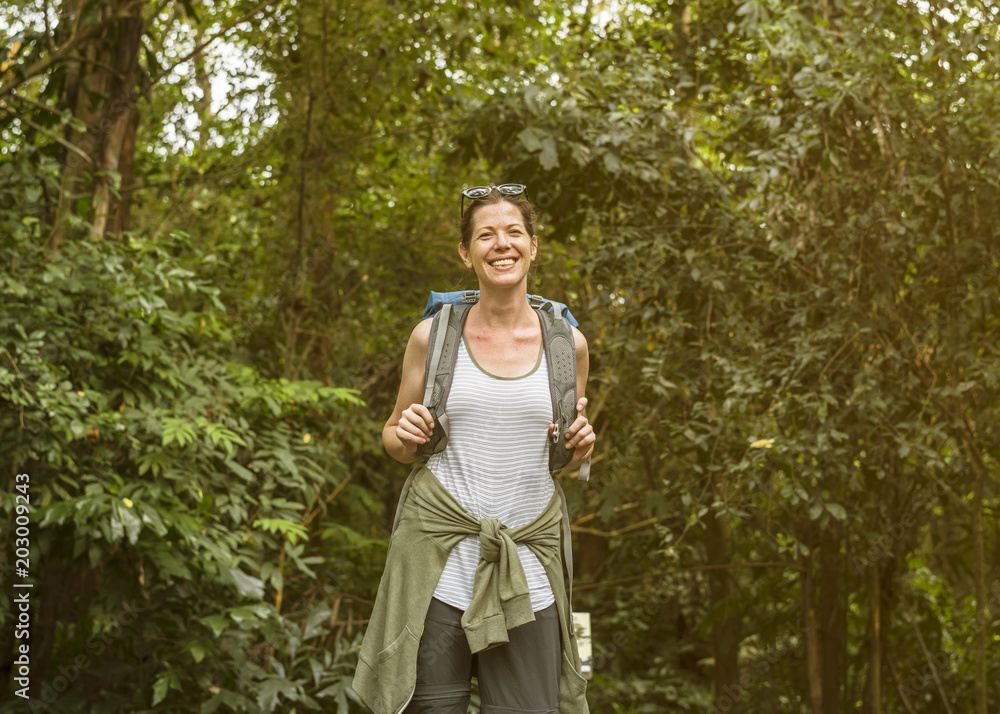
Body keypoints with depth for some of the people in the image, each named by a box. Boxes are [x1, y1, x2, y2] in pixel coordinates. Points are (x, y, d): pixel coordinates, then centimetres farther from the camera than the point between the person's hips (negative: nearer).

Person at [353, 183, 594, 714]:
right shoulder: (433, 336, 3)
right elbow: (396, 443, 14)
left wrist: (579, 446, -3)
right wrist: (405, 437, -8)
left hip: (526, 561, 1)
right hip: (438, 553, -1)